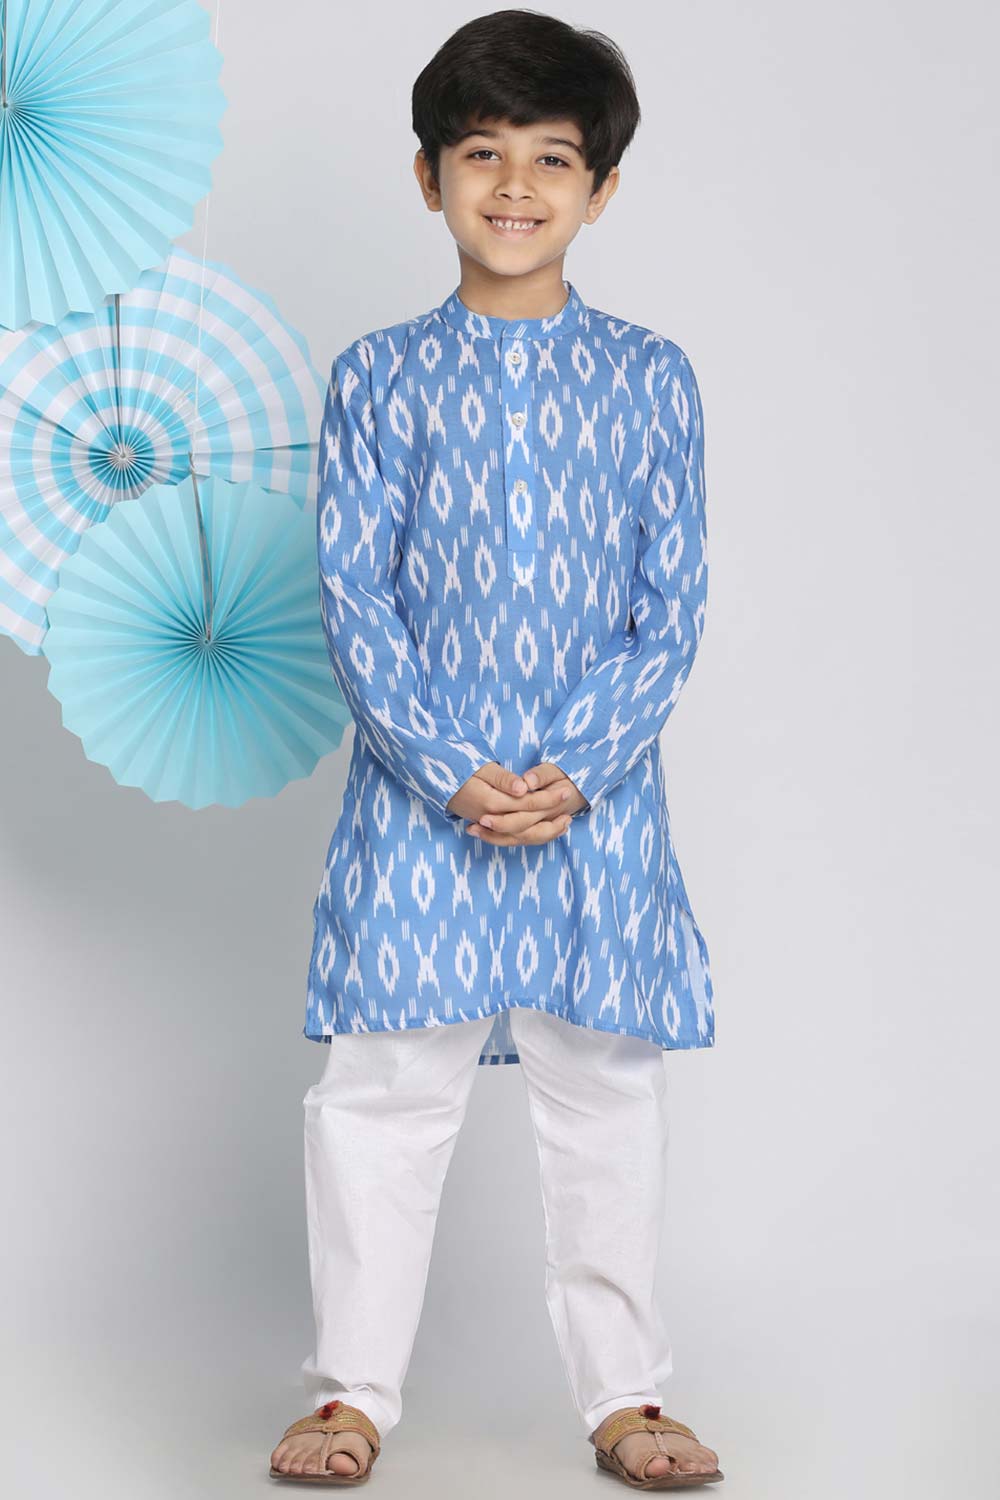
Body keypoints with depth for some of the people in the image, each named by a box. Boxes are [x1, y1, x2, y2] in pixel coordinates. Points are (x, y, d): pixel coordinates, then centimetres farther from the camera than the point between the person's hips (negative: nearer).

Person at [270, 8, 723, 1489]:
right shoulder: (379, 377, 2)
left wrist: (571, 769, -13)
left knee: (609, 1094, 7)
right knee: (380, 1090, 3)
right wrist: (449, 770, -14)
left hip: (600, 797, 1)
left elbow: (673, 611, -1)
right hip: (416, 794, 0)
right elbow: (354, 598, -3)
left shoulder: (650, 380, 2)